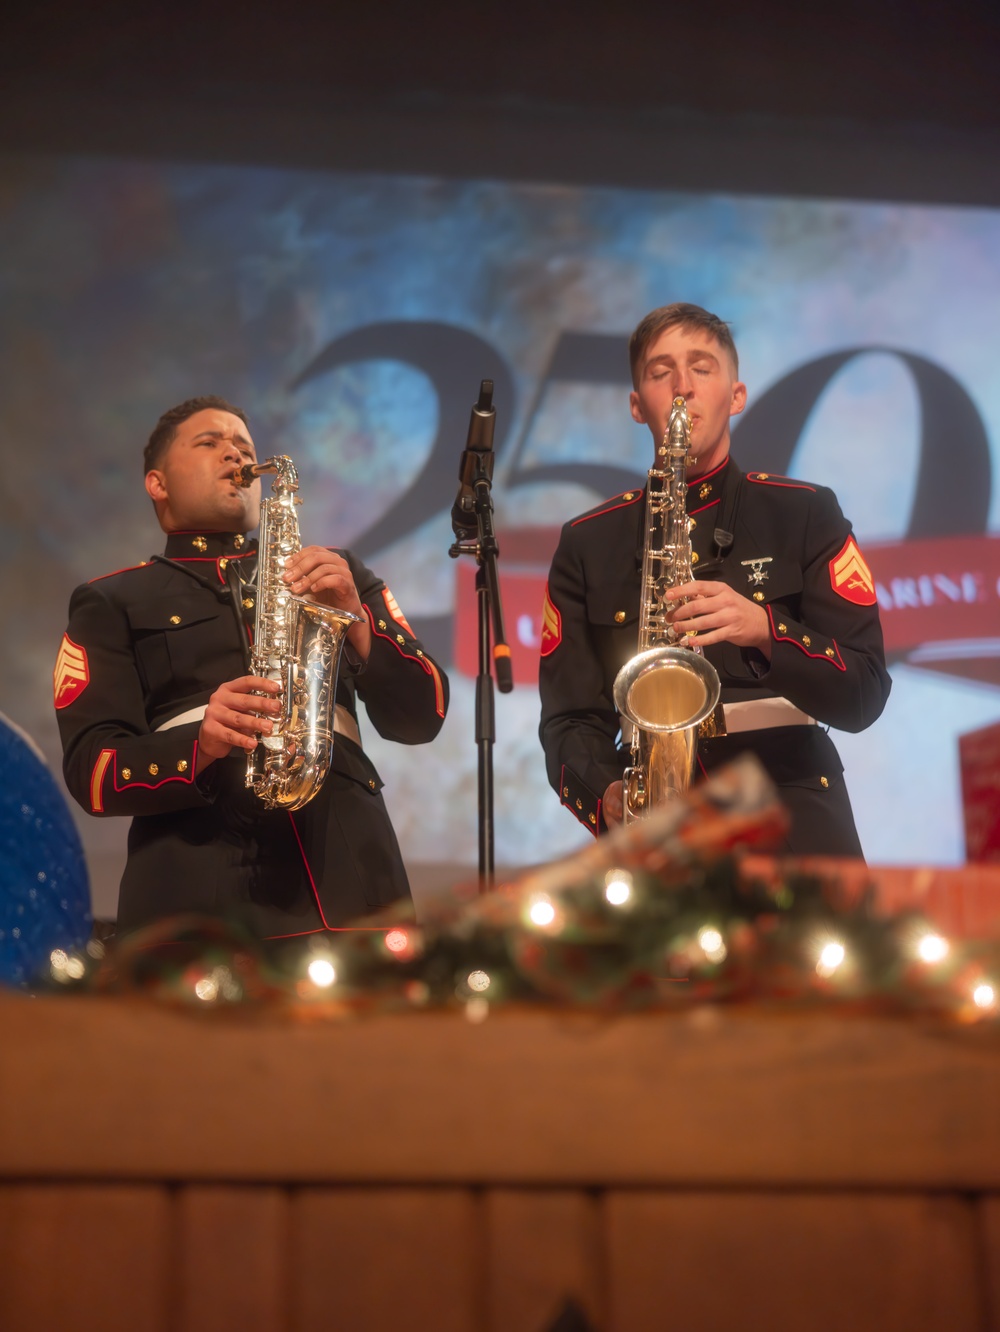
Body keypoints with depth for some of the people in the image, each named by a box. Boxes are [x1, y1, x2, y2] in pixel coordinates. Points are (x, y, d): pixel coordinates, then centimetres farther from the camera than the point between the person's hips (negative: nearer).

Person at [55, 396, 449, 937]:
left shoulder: (336, 574, 24)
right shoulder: (113, 603, 16)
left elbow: (421, 719, 14)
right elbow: (91, 767, 4)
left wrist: (356, 617, -3)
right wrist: (200, 744, -15)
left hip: (347, 870, 2)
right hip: (196, 889, -2)